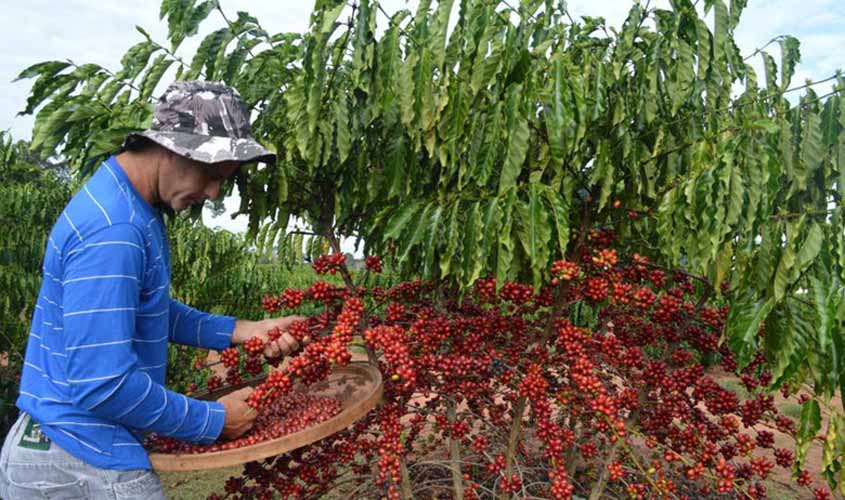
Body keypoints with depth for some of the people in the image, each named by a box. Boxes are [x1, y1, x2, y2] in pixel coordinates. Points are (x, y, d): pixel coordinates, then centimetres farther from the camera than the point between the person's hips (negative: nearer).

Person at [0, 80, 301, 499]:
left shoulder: (135, 209, 5)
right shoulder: (111, 230, -26)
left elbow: (149, 312, 14)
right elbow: (102, 384, -28)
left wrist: (241, 331, 3)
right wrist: (213, 421, -16)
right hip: (83, 464, -9)